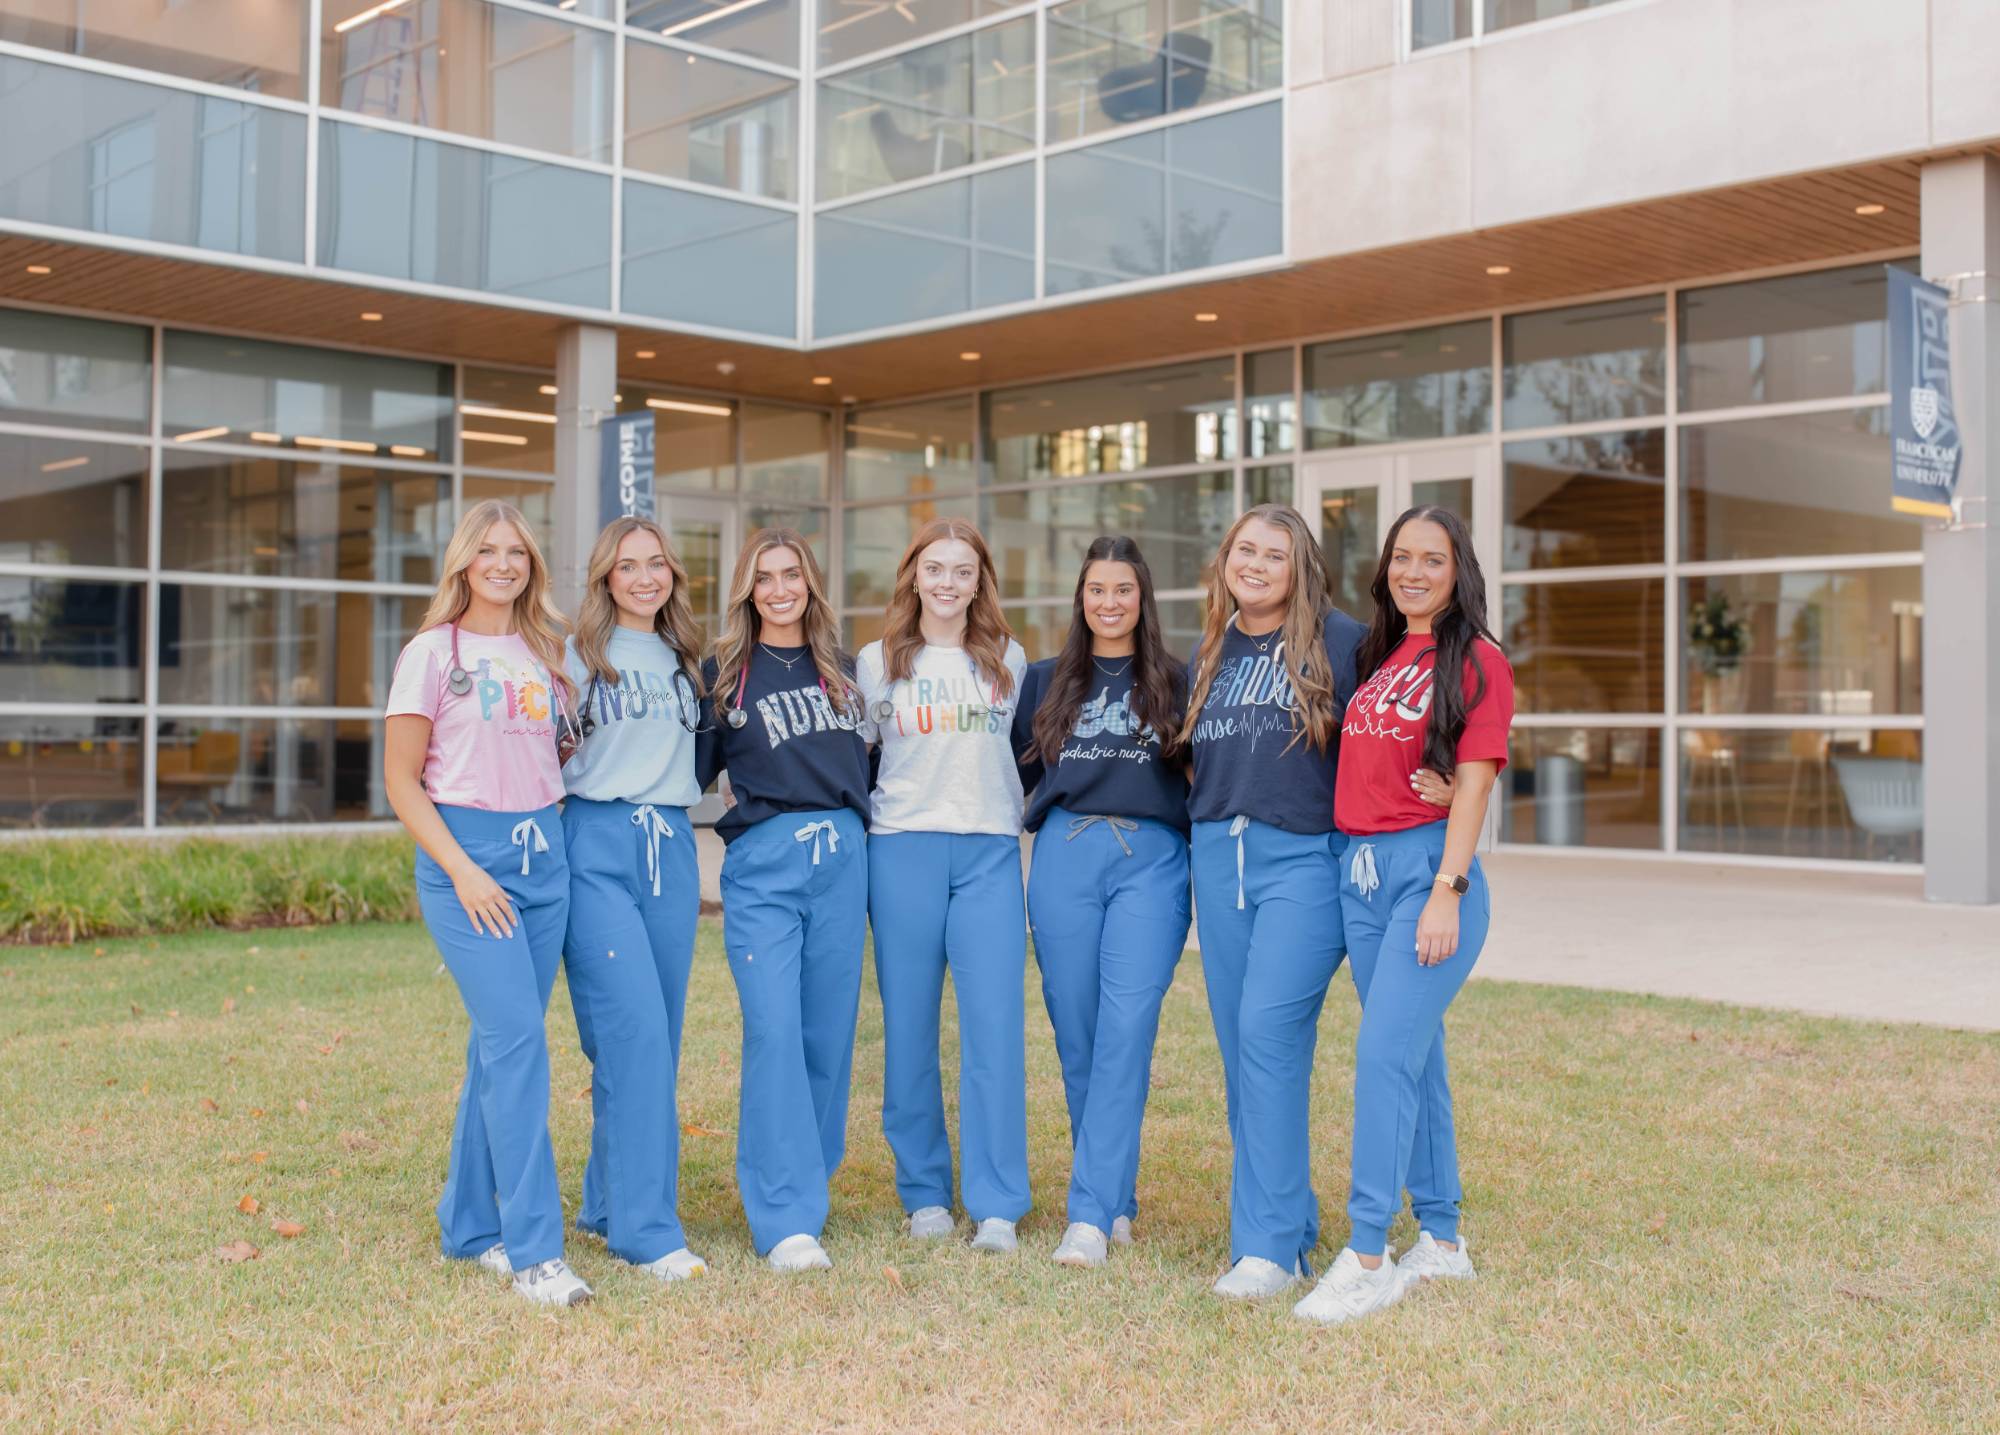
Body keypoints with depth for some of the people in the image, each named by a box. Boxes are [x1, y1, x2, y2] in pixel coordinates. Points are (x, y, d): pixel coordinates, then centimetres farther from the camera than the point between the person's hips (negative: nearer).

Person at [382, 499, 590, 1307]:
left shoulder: (545, 651, 13)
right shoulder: (434, 653, -2)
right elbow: (401, 780, -4)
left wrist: (555, 838, 6)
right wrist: (461, 870, -13)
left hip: (544, 854, 5)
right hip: (466, 852, -5)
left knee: (501, 1045, 9)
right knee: (517, 1043, -13)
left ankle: (470, 1224, 22)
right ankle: (534, 1249, -8)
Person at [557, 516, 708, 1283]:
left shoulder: (686, 660, 16)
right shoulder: (578, 656, 2)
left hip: (672, 847, 5)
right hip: (598, 847, -5)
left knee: (658, 1038, 6)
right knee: (634, 1034, -13)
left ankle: (608, 1204, 20)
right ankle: (648, 1229, -9)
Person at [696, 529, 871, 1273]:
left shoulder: (842, 670, 16)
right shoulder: (722, 674, 6)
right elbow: (693, 771, 7)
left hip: (842, 859, 4)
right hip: (763, 862, -4)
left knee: (829, 1032, 4)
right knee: (774, 1030, -12)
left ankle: (807, 1187, 18)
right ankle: (786, 1220, -11)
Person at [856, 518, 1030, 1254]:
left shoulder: (1008, 661, 10)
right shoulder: (877, 663, 7)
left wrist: (1016, 814, 8)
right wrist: (874, 807, 3)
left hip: (990, 852, 0)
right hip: (903, 852, 0)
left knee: (994, 1025, -6)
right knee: (909, 1026, 3)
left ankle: (996, 1204, 1)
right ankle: (924, 1193, 16)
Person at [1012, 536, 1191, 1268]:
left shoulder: (1176, 683, 10)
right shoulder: (1045, 681, 15)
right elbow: (1017, 774, 19)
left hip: (1152, 859, -2)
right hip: (1064, 858, 2)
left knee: (1125, 1031, -12)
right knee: (1077, 1035, 3)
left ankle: (1092, 1214, -10)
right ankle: (1116, 1194, 19)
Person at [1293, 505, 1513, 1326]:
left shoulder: (1477, 662, -3)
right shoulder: (1377, 658, 17)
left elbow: (1473, 784, -10)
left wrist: (1447, 892, -16)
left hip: (1428, 867, -7)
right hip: (1359, 868, 7)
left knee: (1384, 1055, -13)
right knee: (1415, 1058, 12)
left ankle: (1365, 1258, -8)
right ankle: (1442, 1241, 22)